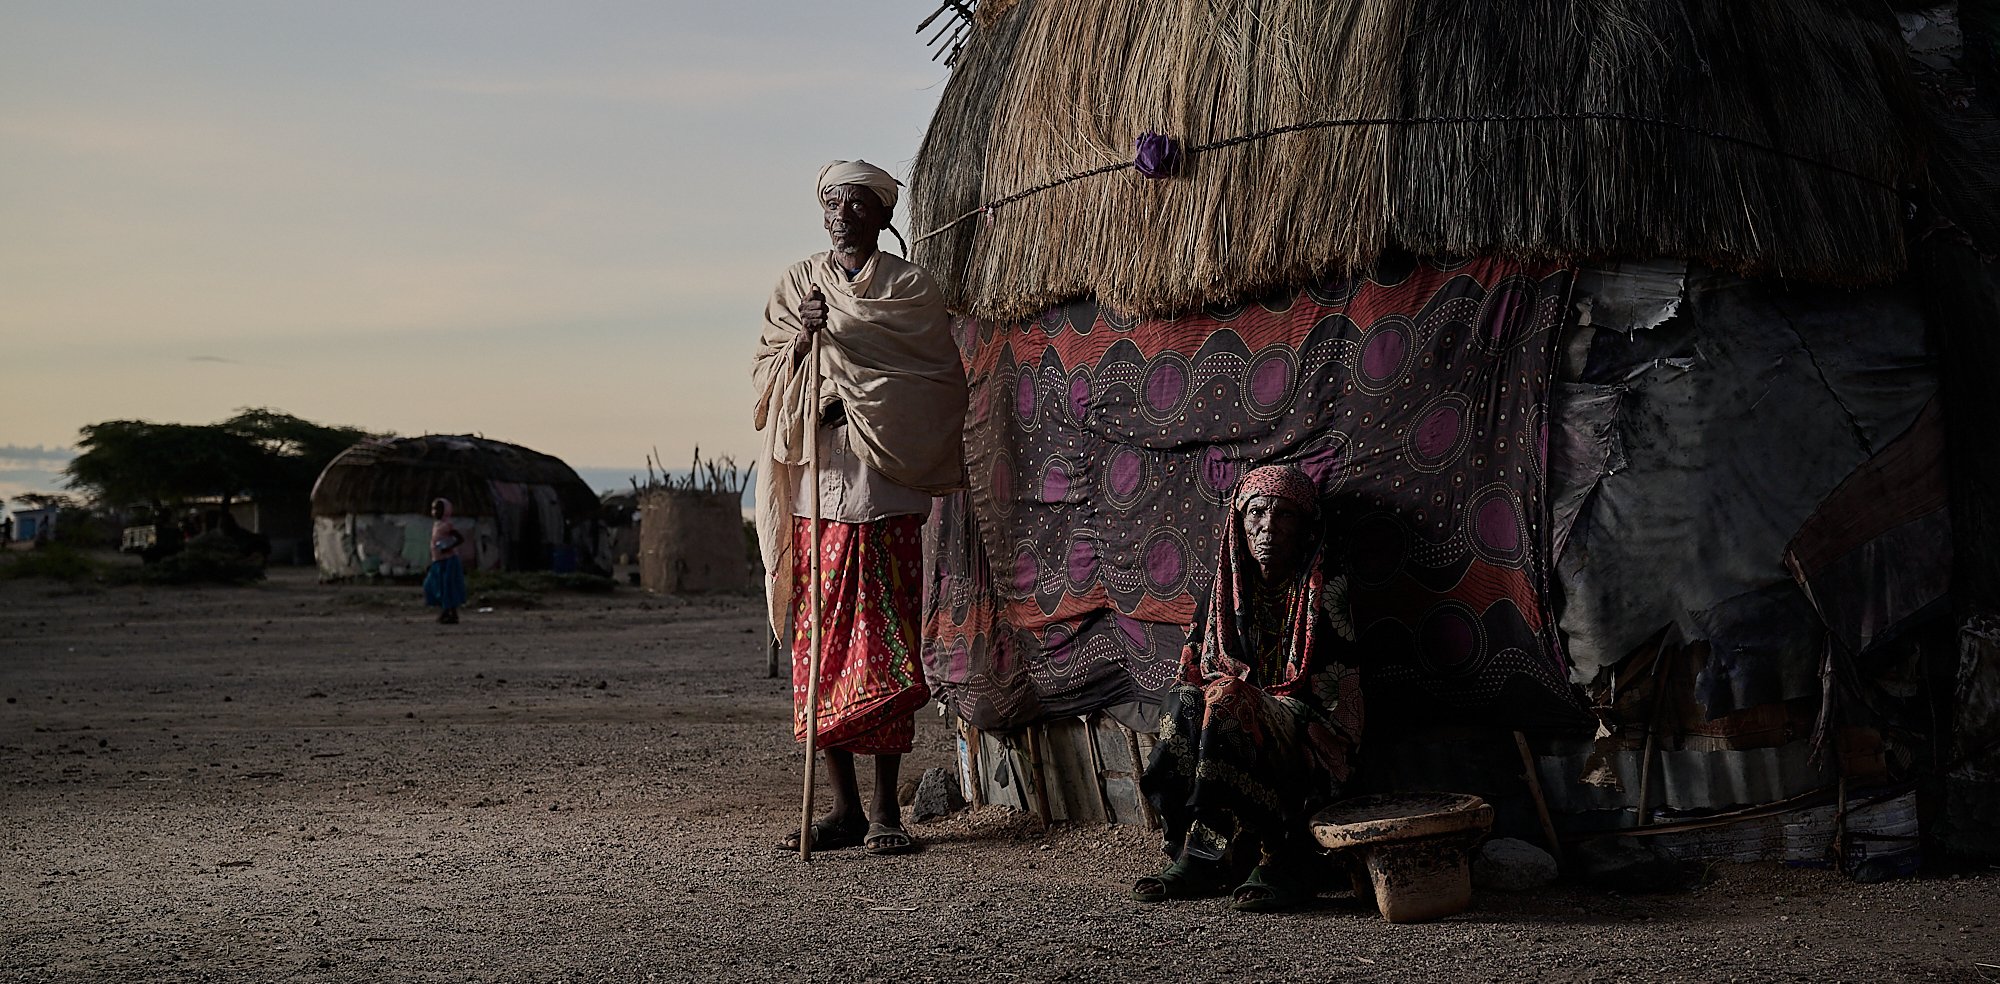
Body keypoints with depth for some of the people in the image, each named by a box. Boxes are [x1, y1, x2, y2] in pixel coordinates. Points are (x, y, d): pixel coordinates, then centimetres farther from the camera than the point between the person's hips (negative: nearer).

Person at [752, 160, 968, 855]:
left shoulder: (911, 287, 5)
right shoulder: (797, 284, 14)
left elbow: (942, 380, 1)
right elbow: (764, 373, 8)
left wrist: (860, 403, -9)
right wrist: (802, 338, -11)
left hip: (885, 491, -3)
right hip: (814, 492, 3)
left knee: (884, 653, -5)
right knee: (819, 648, 2)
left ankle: (885, 809, 1)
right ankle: (844, 805, 10)